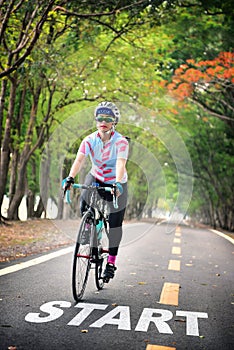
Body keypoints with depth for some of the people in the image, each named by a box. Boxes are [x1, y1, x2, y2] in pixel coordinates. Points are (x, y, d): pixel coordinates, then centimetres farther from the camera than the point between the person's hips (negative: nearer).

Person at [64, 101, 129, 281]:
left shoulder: (121, 142, -21)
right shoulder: (89, 140, -14)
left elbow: (121, 164, -35)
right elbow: (79, 160, -27)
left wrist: (118, 184, -51)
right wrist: (70, 178, -44)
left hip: (116, 183, -2)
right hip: (96, 178, 2)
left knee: (115, 224, -2)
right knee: (85, 207, -26)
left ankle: (111, 261, 15)